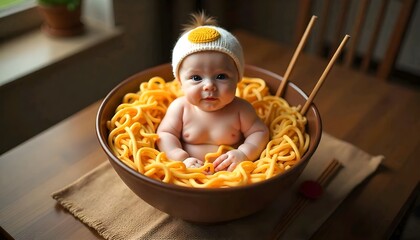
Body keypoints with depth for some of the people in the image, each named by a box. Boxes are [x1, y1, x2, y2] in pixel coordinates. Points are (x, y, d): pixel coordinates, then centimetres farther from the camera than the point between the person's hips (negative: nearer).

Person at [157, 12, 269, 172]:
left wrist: (244, 154, -19)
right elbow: (165, 134, -3)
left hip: (231, 176, 0)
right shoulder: (179, 107, -4)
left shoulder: (241, 109, -5)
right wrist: (182, 159, -19)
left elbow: (260, 132, -1)